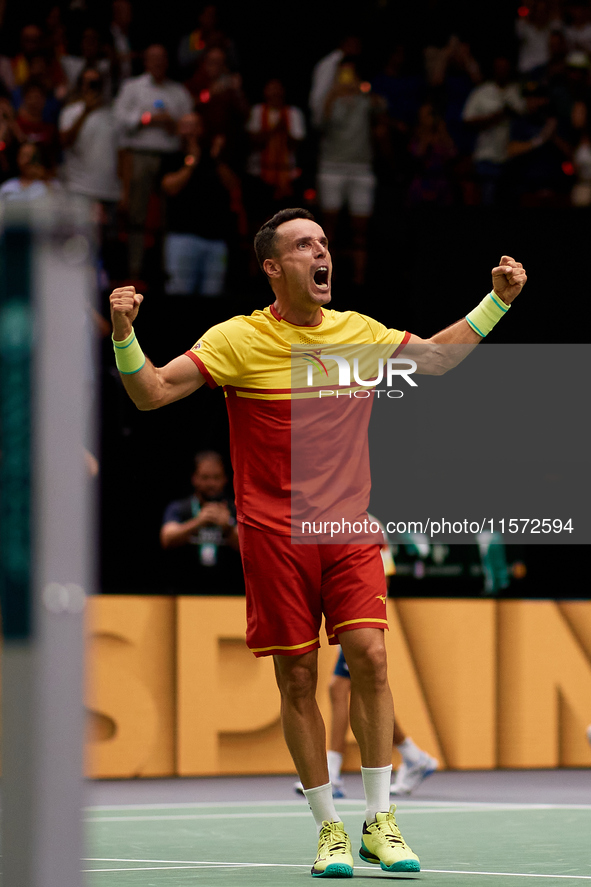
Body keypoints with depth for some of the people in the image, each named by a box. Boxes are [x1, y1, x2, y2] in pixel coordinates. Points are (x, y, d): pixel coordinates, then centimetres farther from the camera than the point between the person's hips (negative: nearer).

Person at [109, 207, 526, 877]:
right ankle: (329, 829, 10)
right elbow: (151, 393, -10)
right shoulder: (239, 339, -6)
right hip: (273, 533, -3)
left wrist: (497, 300, 14)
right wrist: (124, 334, -28)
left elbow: (437, 355, 23)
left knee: (370, 657, -11)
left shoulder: (359, 332, 7)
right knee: (297, 679, -1)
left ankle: (380, 822, -2)